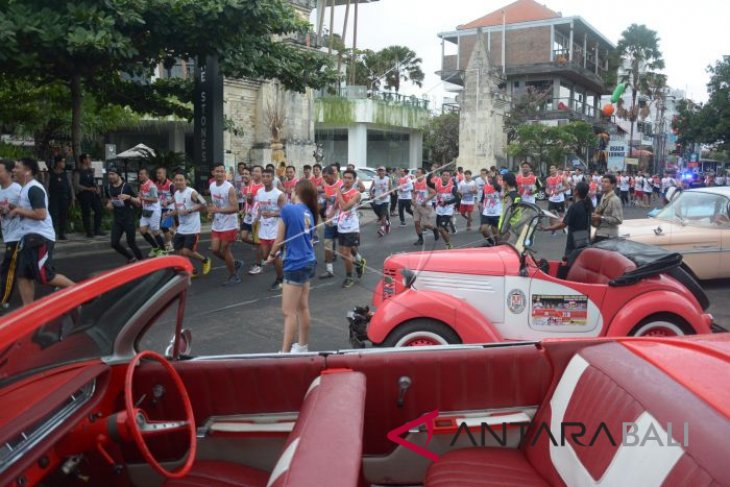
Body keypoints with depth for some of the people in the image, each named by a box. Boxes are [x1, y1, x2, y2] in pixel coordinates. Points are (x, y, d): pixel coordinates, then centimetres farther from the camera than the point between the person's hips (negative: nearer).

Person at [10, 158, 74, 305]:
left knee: (45, 277, -8)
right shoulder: (25, 188, 16)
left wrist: (18, 210, -15)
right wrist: (12, 208, 11)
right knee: (23, 277, 8)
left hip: (40, 238, -10)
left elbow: (41, 214, -25)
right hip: (28, 237, 10)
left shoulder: (34, 189, -16)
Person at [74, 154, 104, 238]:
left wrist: (97, 188, 5)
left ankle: (97, 230, 14)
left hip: (93, 193, 6)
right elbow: (76, 185, -10)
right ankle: (89, 232, 5)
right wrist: (88, 188, -19)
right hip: (84, 194, -6)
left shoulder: (91, 170, 14)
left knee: (98, 210, 3)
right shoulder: (78, 172, -6)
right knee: (86, 213, -2)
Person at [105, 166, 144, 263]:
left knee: (131, 243, -1)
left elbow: (139, 202, -9)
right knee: (114, 243, -1)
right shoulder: (108, 187, 4)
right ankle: (131, 258, 22)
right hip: (117, 219, 5)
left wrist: (129, 197, -26)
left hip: (128, 219, -5)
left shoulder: (127, 186, -11)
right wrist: (109, 204, 1)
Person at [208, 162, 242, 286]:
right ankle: (235, 264, 29)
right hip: (216, 224, 7)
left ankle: (234, 276, 17)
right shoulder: (212, 186, 5)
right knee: (215, 249, 6)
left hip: (228, 225, -7)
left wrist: (218, 210, -30)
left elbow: (235, 208, -23)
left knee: (225, 250, -1)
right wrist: (212, 210, 4)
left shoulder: (229, 188, -18)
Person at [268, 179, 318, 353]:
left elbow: (280, 239, -6)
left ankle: (285, 353, -1)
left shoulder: (288, 209, -13)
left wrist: (272, 255, 11)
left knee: (289, 312, -4)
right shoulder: (309, 214, 8)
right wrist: (280, 253, 12)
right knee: (303, 308, 17)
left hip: (295, 265, -8)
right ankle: (302, 346, 28)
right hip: (308, 263, 8)